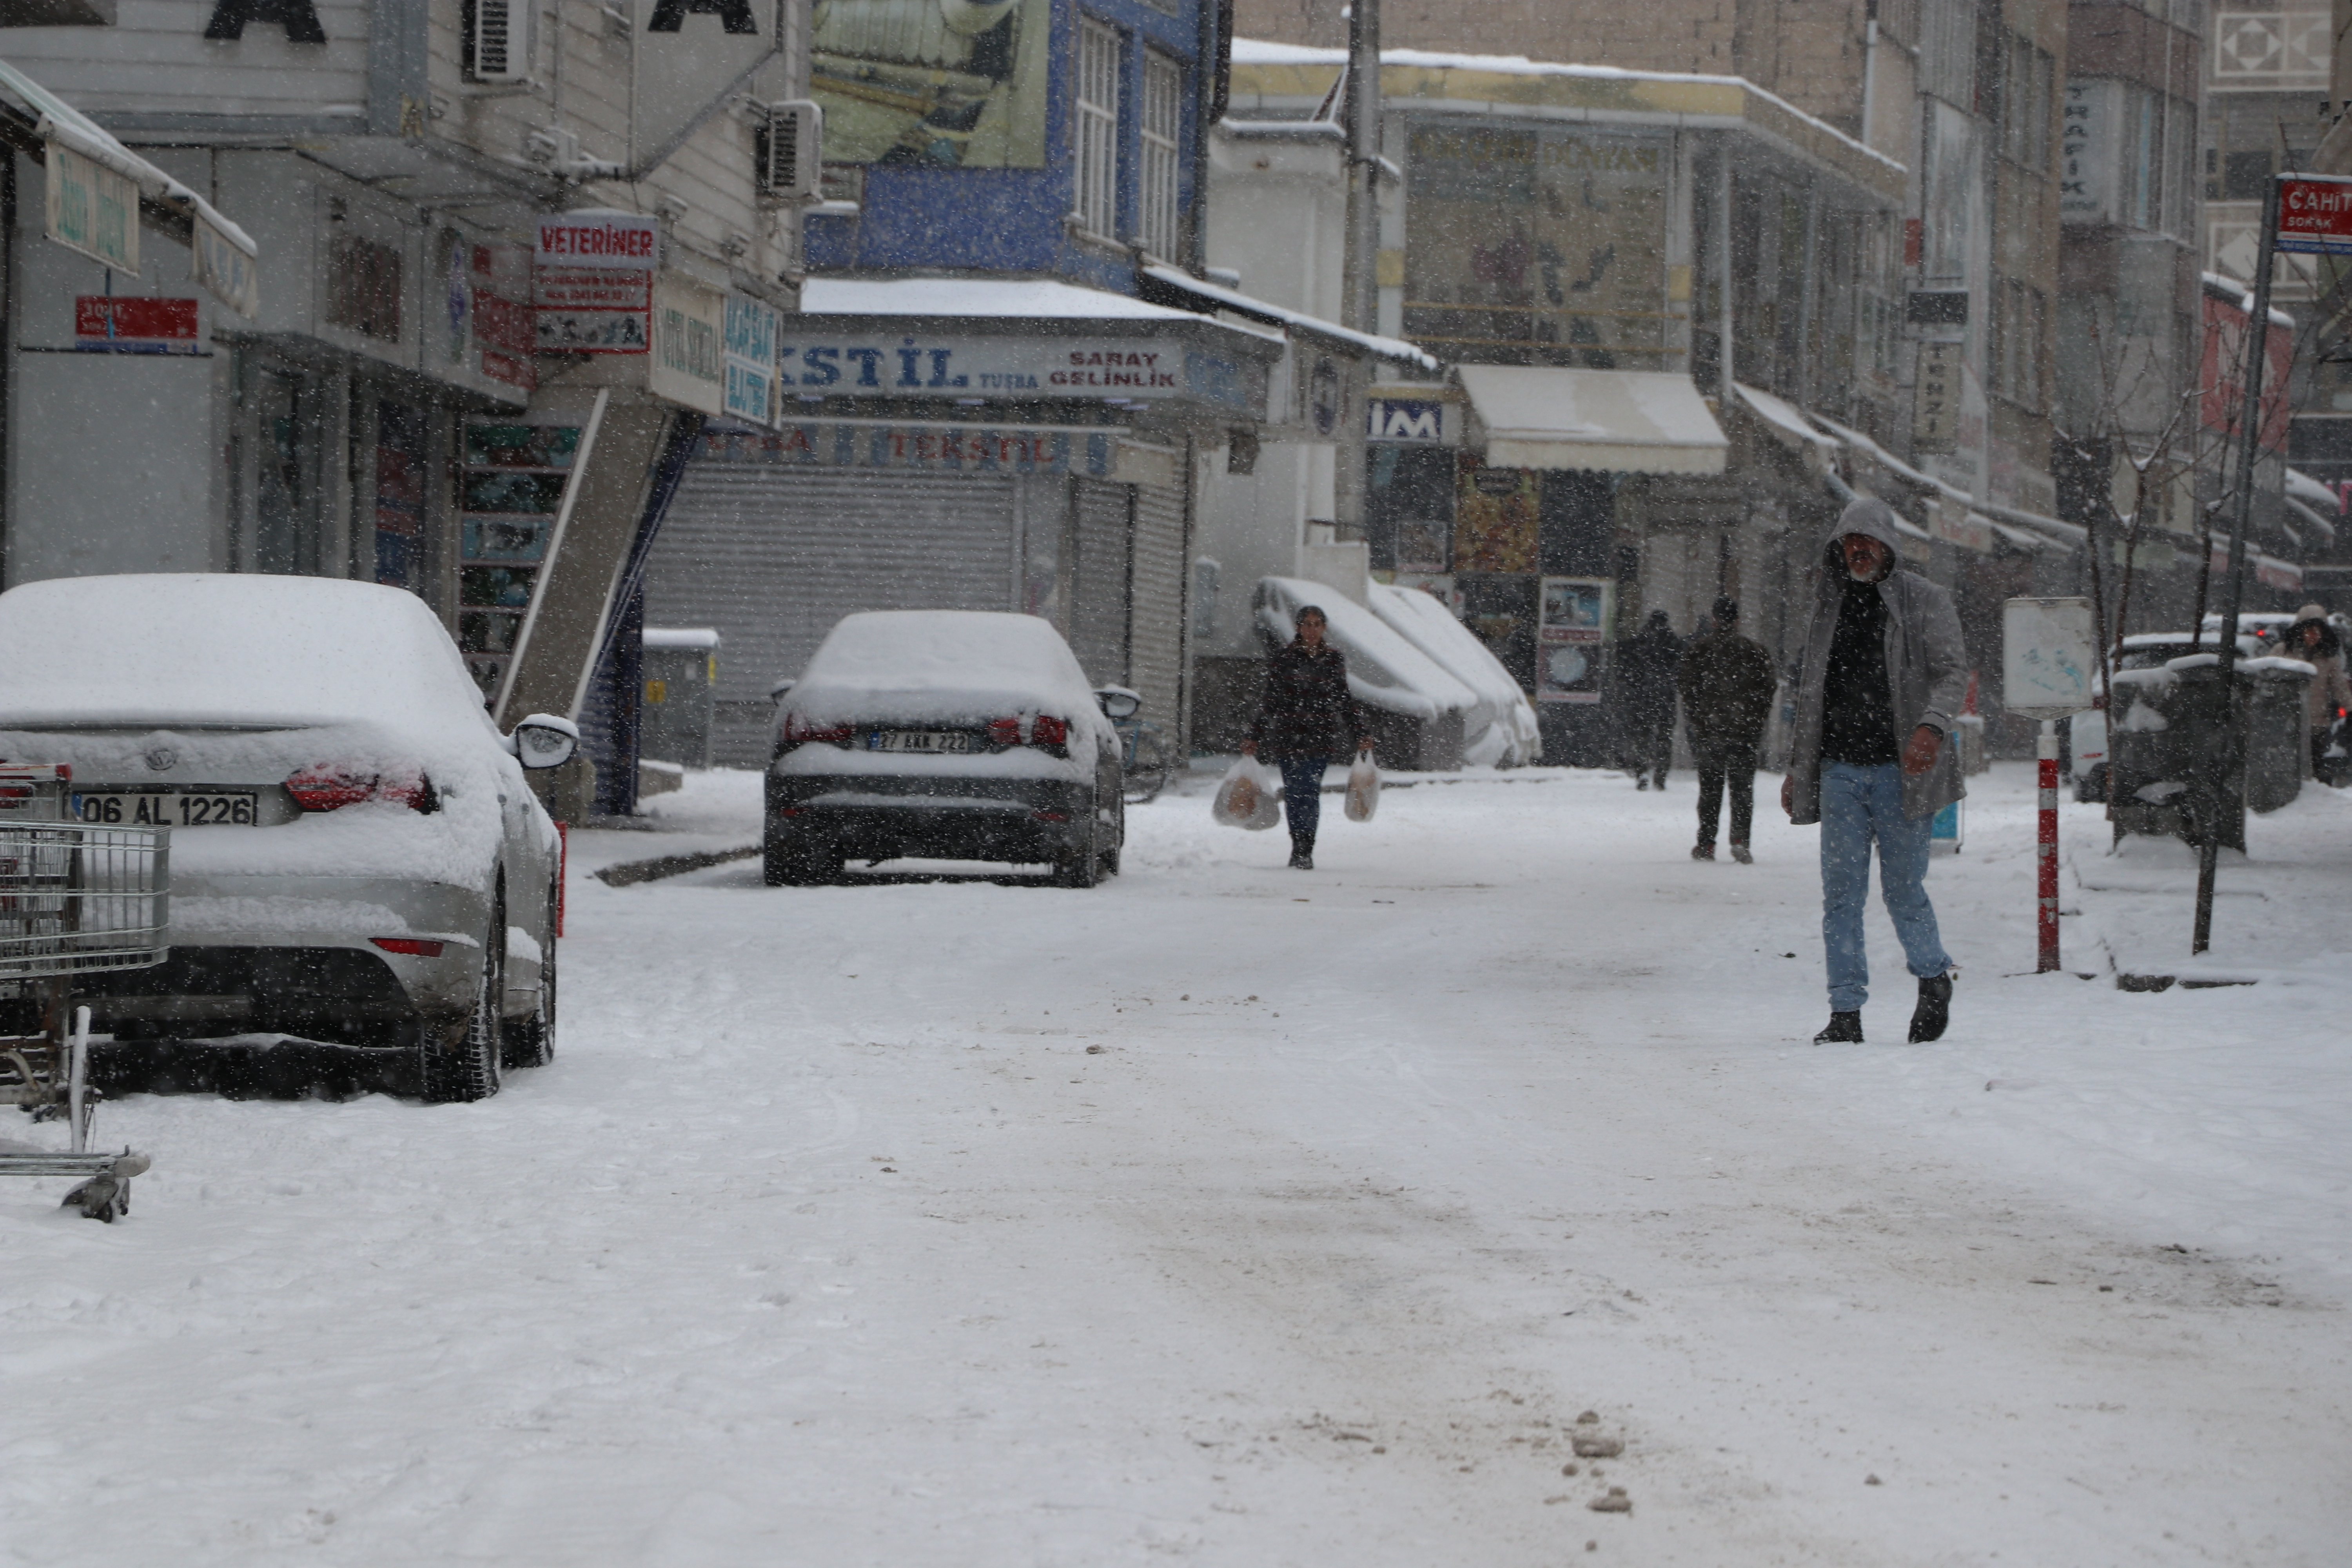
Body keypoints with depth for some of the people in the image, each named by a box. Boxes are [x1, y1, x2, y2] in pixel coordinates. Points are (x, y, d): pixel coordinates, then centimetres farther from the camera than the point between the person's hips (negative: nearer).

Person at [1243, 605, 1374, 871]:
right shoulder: (1283, 659, 6)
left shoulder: (1334, 660, 11)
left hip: (1322, 737, 0)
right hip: (1287, 736, 0)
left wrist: (1361, 735, 14)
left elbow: (1344, 700, 18)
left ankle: (1304, 851, -13)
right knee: (1293, 794, -1)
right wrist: (1255, 738, 7)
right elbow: (1270, 701, 9)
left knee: (1310, 791, -13)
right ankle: (1301, 851, 11)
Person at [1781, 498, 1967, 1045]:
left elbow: (1953, 672, -7)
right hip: (1839, 770, 4)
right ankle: (1846, 1011, 2)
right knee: (1841, 893, -1)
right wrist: (1797, 768, 18)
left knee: (1903, 890, -1)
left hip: (1899, 770, -4)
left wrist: (1932, 727, -25)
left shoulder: (1924, 603, 2)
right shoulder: (1829, 607, 15)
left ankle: (1934, 979, 24)